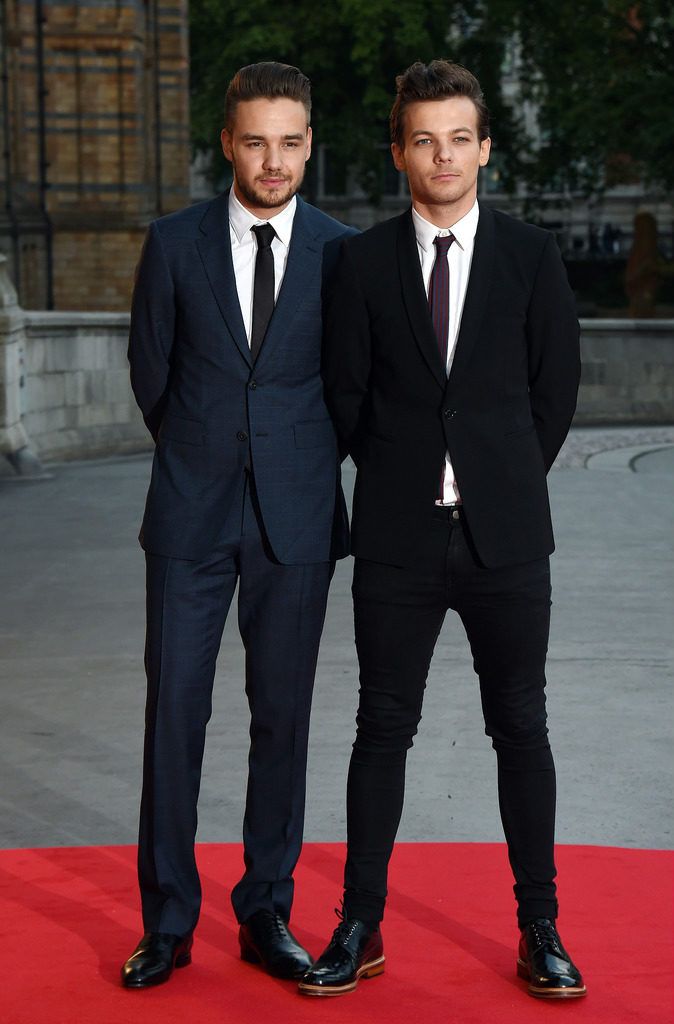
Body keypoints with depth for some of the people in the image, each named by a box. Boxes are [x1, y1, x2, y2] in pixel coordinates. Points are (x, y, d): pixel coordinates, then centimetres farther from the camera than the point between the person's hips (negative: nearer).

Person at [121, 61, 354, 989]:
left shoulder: (342, 253, 2)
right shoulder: (175, 244, 2)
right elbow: (150, 375, 11)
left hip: (298, 519, 0)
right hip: (192, 513, 0)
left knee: (283, 716, 5)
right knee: (174, 709, -1)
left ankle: (267, 914, 16)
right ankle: (168, 923, 9)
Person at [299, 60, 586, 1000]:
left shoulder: (532, 256, 2)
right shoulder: (364, 261, 2)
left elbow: (557, 387, 6)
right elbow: (345, 393, 6)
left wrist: (507, 482, 7)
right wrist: (399, 476, 7)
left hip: (507, 536, 0)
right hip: (399, 537, 0)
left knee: (521, 729, 6)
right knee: (383, 729, 6)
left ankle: (541, 931, 15)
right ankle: (361, 930, 14)